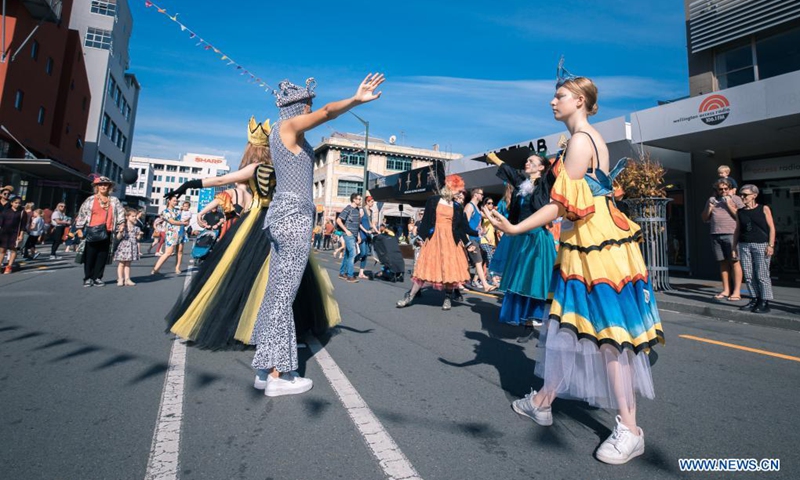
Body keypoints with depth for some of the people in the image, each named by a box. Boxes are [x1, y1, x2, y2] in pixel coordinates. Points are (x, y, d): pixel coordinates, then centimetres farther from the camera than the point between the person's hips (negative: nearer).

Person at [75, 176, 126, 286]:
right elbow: (81, 213, 6)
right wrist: (79, 228, 2)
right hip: (92, 231, -1)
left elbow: (121, 213, 6)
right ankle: (88, 278, 11)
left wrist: (121, 224, -7)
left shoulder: (114, 200, 8)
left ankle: (97, 278, 13)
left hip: (106, 232, 1)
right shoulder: (90, 200, 5)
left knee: (102, 256, 4)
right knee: (90, 255, 2)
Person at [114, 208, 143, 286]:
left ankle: (127, 279, 13)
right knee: (122, 264, 4)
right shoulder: (123, 227, -6)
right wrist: (120, 231, -22)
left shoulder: (136, 228, 5)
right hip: (123, 247, -3)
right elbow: (118, 238, -5)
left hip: (132, 248, 3)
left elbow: (137, 239, 9)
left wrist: (139, 235, -11)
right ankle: (120, 279, 10)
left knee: (128, 264, 11)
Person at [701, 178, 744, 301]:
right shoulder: (711, 199, 16)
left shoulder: (735, 199, 5)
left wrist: (729, 205, -9)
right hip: (716, 235, 4)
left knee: (734, 262, -5)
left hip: (731, 234, -4)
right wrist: (709, 208, 0)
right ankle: (726, 290, 12)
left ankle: (737, 292, -2)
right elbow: (705, 218, 17)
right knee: (723, 263, 7)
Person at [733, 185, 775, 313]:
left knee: (762, 275, -4)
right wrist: (734, 246, 10)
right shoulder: (740, 212, 11)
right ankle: (754, 300, 13)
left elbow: (771, 228, -1)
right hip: (744, 245, 4)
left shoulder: (764, 209, 1)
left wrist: (771, 245, -9)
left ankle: (765, 303, 2)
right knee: (748, 275, 4)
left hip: (761, 245, -4)